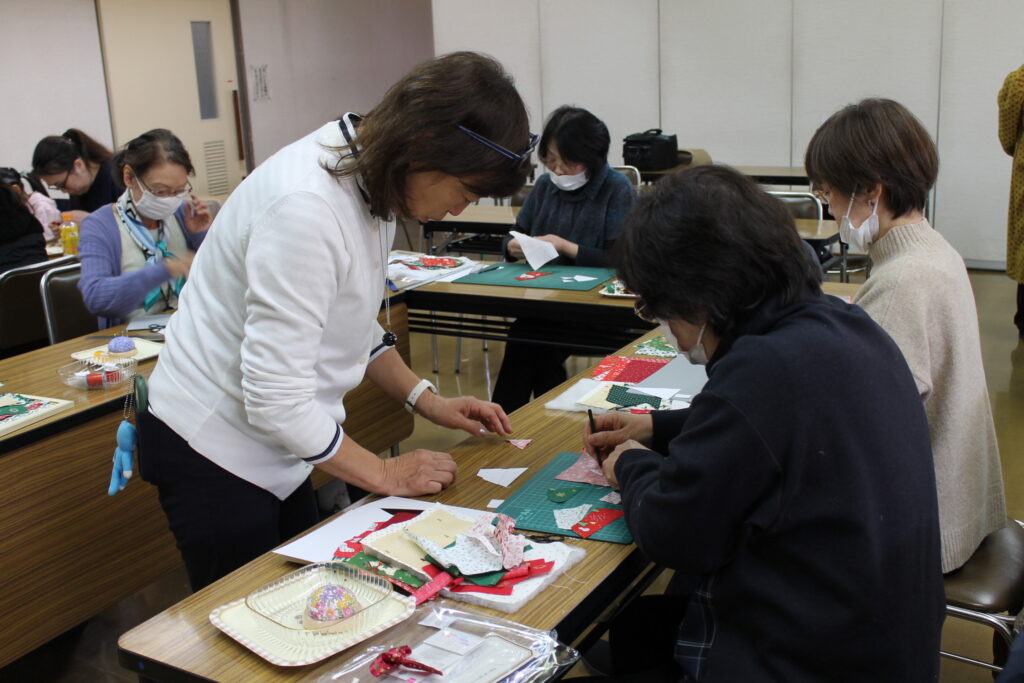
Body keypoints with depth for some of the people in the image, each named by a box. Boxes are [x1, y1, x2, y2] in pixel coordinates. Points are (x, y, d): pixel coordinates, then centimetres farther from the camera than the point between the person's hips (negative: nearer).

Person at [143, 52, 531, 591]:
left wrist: (426, 400, 4)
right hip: (215, 450, -8)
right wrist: (385, 474, -16)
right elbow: (275, 402, -27)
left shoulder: (369, 179, -3)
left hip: (268, 444, 8)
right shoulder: (305, 207, -31)